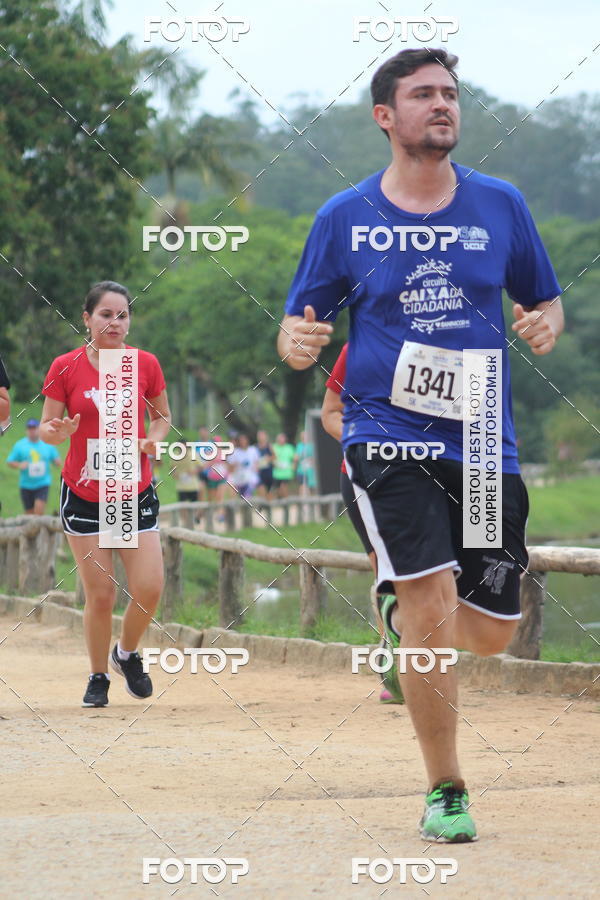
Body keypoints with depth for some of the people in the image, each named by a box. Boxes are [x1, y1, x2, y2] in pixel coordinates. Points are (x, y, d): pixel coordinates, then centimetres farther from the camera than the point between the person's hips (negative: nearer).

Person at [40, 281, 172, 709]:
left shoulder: (146, 364, -1)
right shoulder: (65, 368, -6)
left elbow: (163, 417, 12)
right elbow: (45, 428, -1)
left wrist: (153, 440, -9)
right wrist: (59, 432, -24)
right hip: (83, 495, -1)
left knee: (149, 589, -8)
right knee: (101, 594, -4)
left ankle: (127, 653, 21)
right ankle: (98, 677, 17)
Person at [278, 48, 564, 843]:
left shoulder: (500, 204, 6)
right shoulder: (344, 218, 2)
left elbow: (545, 300, 16)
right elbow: (299, 326, 8)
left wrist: (546, 325, -7)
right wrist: (297, 343, -16)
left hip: (483, 441, 3)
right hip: (387, 435, -3)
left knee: (491, 632, 5)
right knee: (432, 605, -20)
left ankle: (400, 595, 41)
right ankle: (445, 792, -5)